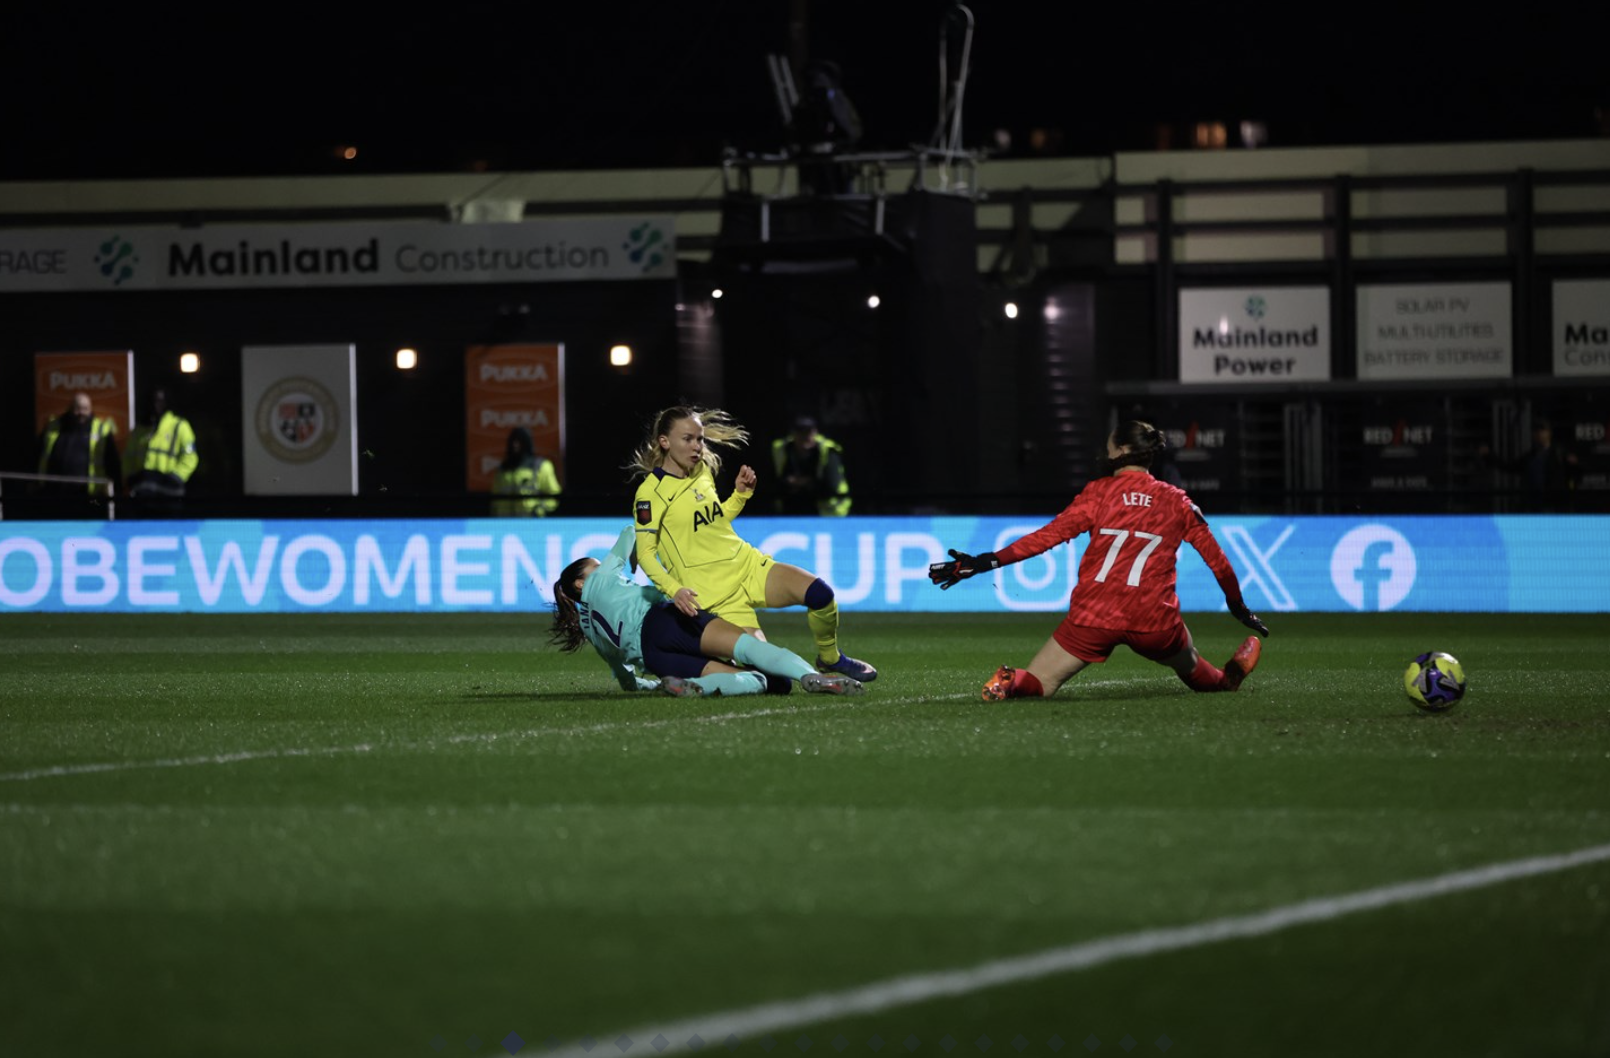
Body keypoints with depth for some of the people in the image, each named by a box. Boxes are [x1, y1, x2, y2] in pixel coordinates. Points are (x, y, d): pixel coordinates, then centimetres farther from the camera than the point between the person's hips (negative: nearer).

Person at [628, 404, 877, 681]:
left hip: (748, 564, 6)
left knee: (819, 593, -17)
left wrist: (741, 493, 10)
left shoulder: (702, 472, 12)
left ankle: (830, 659, 9)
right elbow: (645, 554, -11)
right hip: (715, 592, -6)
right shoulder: (650, 493, -10)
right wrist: (674, 590, -25)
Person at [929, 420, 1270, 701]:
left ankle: (1010, 683, -27)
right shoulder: (1177, 501, 10)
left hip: (1094, 614, -2)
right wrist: (1238, 606, 31)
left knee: (1036, 686, 2)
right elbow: (1216, 557, 16)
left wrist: (984, 562, -3)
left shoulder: (1099, 491, 1)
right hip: (1154, 621, 2)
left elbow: (1047, 536, -5)